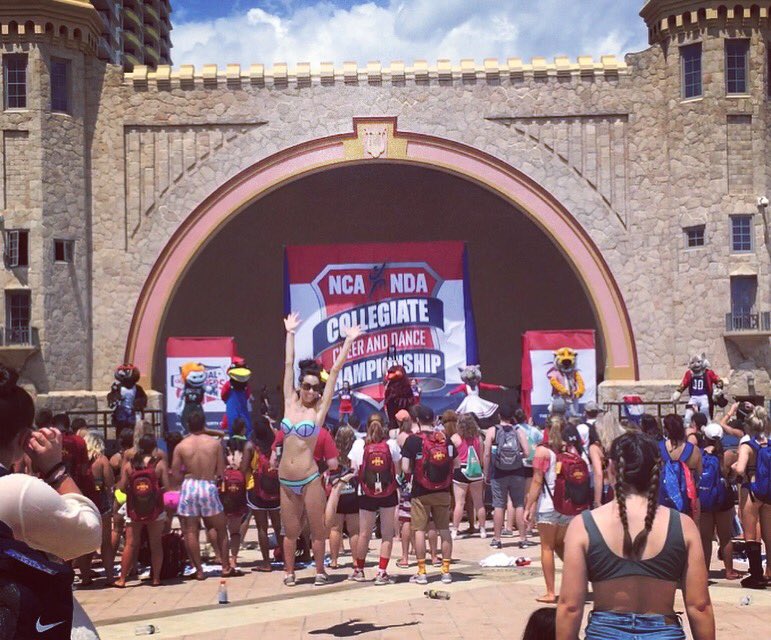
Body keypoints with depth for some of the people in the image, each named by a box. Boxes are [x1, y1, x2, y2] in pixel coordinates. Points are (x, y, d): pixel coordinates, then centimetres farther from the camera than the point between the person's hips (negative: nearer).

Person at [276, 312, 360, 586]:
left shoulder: (319, 409, -1)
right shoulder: (290, 403, 6)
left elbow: (335, 372, -2)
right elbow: (288, 365, 11)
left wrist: (348, 342, -1)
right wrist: (290, 334, 15)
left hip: (309, 479, -3)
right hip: (286, 481, 3)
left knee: (317, 529, 5)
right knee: (290, 530, 10)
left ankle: (320, 571, 16)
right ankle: (289, 571, 21)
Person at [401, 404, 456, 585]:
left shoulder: (412, 440, -9)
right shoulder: (445, 439, 1)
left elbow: (405, 468, -12)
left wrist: (415, 470, 8)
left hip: (421, 492, -3)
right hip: (443, 492, 3)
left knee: (420, 530, 3)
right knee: (444, 529, 10)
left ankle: (421, 572, 4)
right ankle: (446, 571, 12)